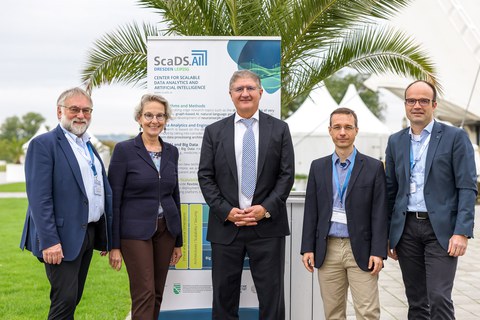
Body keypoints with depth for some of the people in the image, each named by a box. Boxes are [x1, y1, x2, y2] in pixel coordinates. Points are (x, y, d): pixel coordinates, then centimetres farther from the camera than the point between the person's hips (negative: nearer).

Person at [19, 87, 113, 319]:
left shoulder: (89, 147, 16)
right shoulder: (43, 144, -8)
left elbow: (103, 192, 17)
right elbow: (39, 198, -16)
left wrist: (106, 236, 13)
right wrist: (49, 241, -22)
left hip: (89, 234, 8)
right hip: (63, 238, -8)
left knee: (73, 299, 14)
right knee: (65, 301, -7)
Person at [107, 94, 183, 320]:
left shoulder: (171, 151, 7)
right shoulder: (124, 150, -8)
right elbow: (114, 199, -8)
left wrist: (178, 241, 13)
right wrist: (114, 245, -10)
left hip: (165, 229, 5)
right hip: (135, 230, -5)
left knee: (157, 293, 10)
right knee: (144, 294, -7)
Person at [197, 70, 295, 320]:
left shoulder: (279, 129, 6)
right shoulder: (214, 131, 7)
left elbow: (287, 175, 1)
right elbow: (205, 177, 3)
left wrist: (266, 208, -11)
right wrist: (226, 211, -9)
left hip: (268, 226, -1)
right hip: (226, 226, 1)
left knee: (271, 296, 3)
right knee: (224, 296, 8)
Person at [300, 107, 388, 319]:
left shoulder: (374, 167, 1)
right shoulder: (318, 167, 8)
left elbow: (379, 213, -3)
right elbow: (311, 211, 8)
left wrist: (378, 252, -9)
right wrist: (307, 248, 2)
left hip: (360, 249, -2)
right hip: (327, 249, 3)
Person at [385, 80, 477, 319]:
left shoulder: (455, 137, -2)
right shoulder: (395, 141, 11)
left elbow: (467, 188, -6)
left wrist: (462, 232, -15)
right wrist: (386, 235, 10)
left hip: (441, 228, -4)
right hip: (406, 228, 4)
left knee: (439, 299, -10)